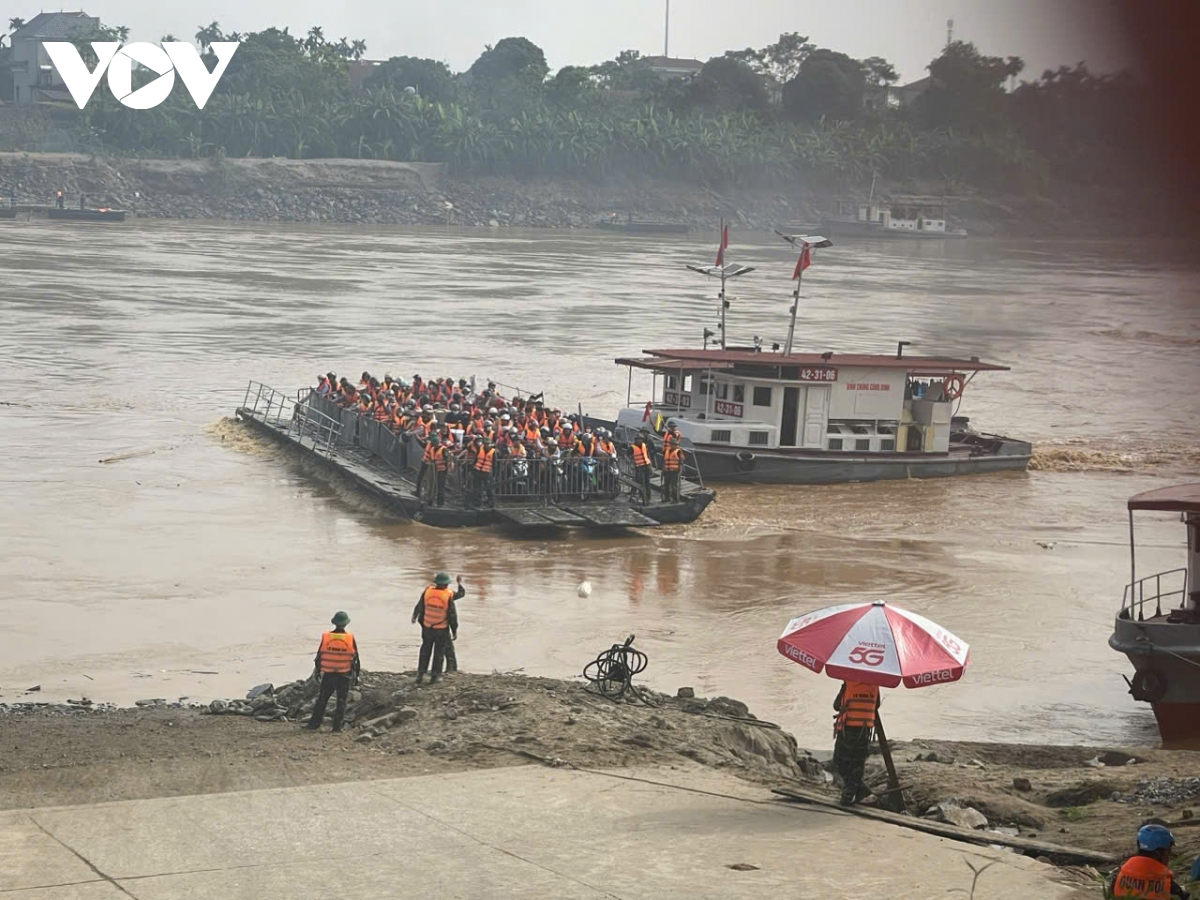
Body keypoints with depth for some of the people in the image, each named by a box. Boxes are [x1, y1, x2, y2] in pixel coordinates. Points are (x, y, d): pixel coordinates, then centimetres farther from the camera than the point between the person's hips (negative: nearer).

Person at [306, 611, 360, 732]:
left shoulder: (326, 637, -5)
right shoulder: (351, 639, -7)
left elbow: (319, 657, 2)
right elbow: (356, 659, -1)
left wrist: (317, 671, 16)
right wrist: (356, 675, 10)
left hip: (328, 675, 1)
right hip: (344, 676, -1)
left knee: (322, 700, 11)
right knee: (341, 701, 7)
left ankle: (314, 724, 13)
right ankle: (337, 726, 4)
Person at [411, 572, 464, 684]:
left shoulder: (427, 592, -9)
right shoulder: (448, 596, -17)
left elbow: (420, 607, 1)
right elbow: (452, 615, -12)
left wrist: (415, 616, 19)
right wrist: (455, 631, -3)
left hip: (427, 627, 3)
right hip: (442, 629, -3)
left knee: (425, 650, 17)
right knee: (439, 652, 9)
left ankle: (420, 674, 19)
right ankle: (435, 676, 13)